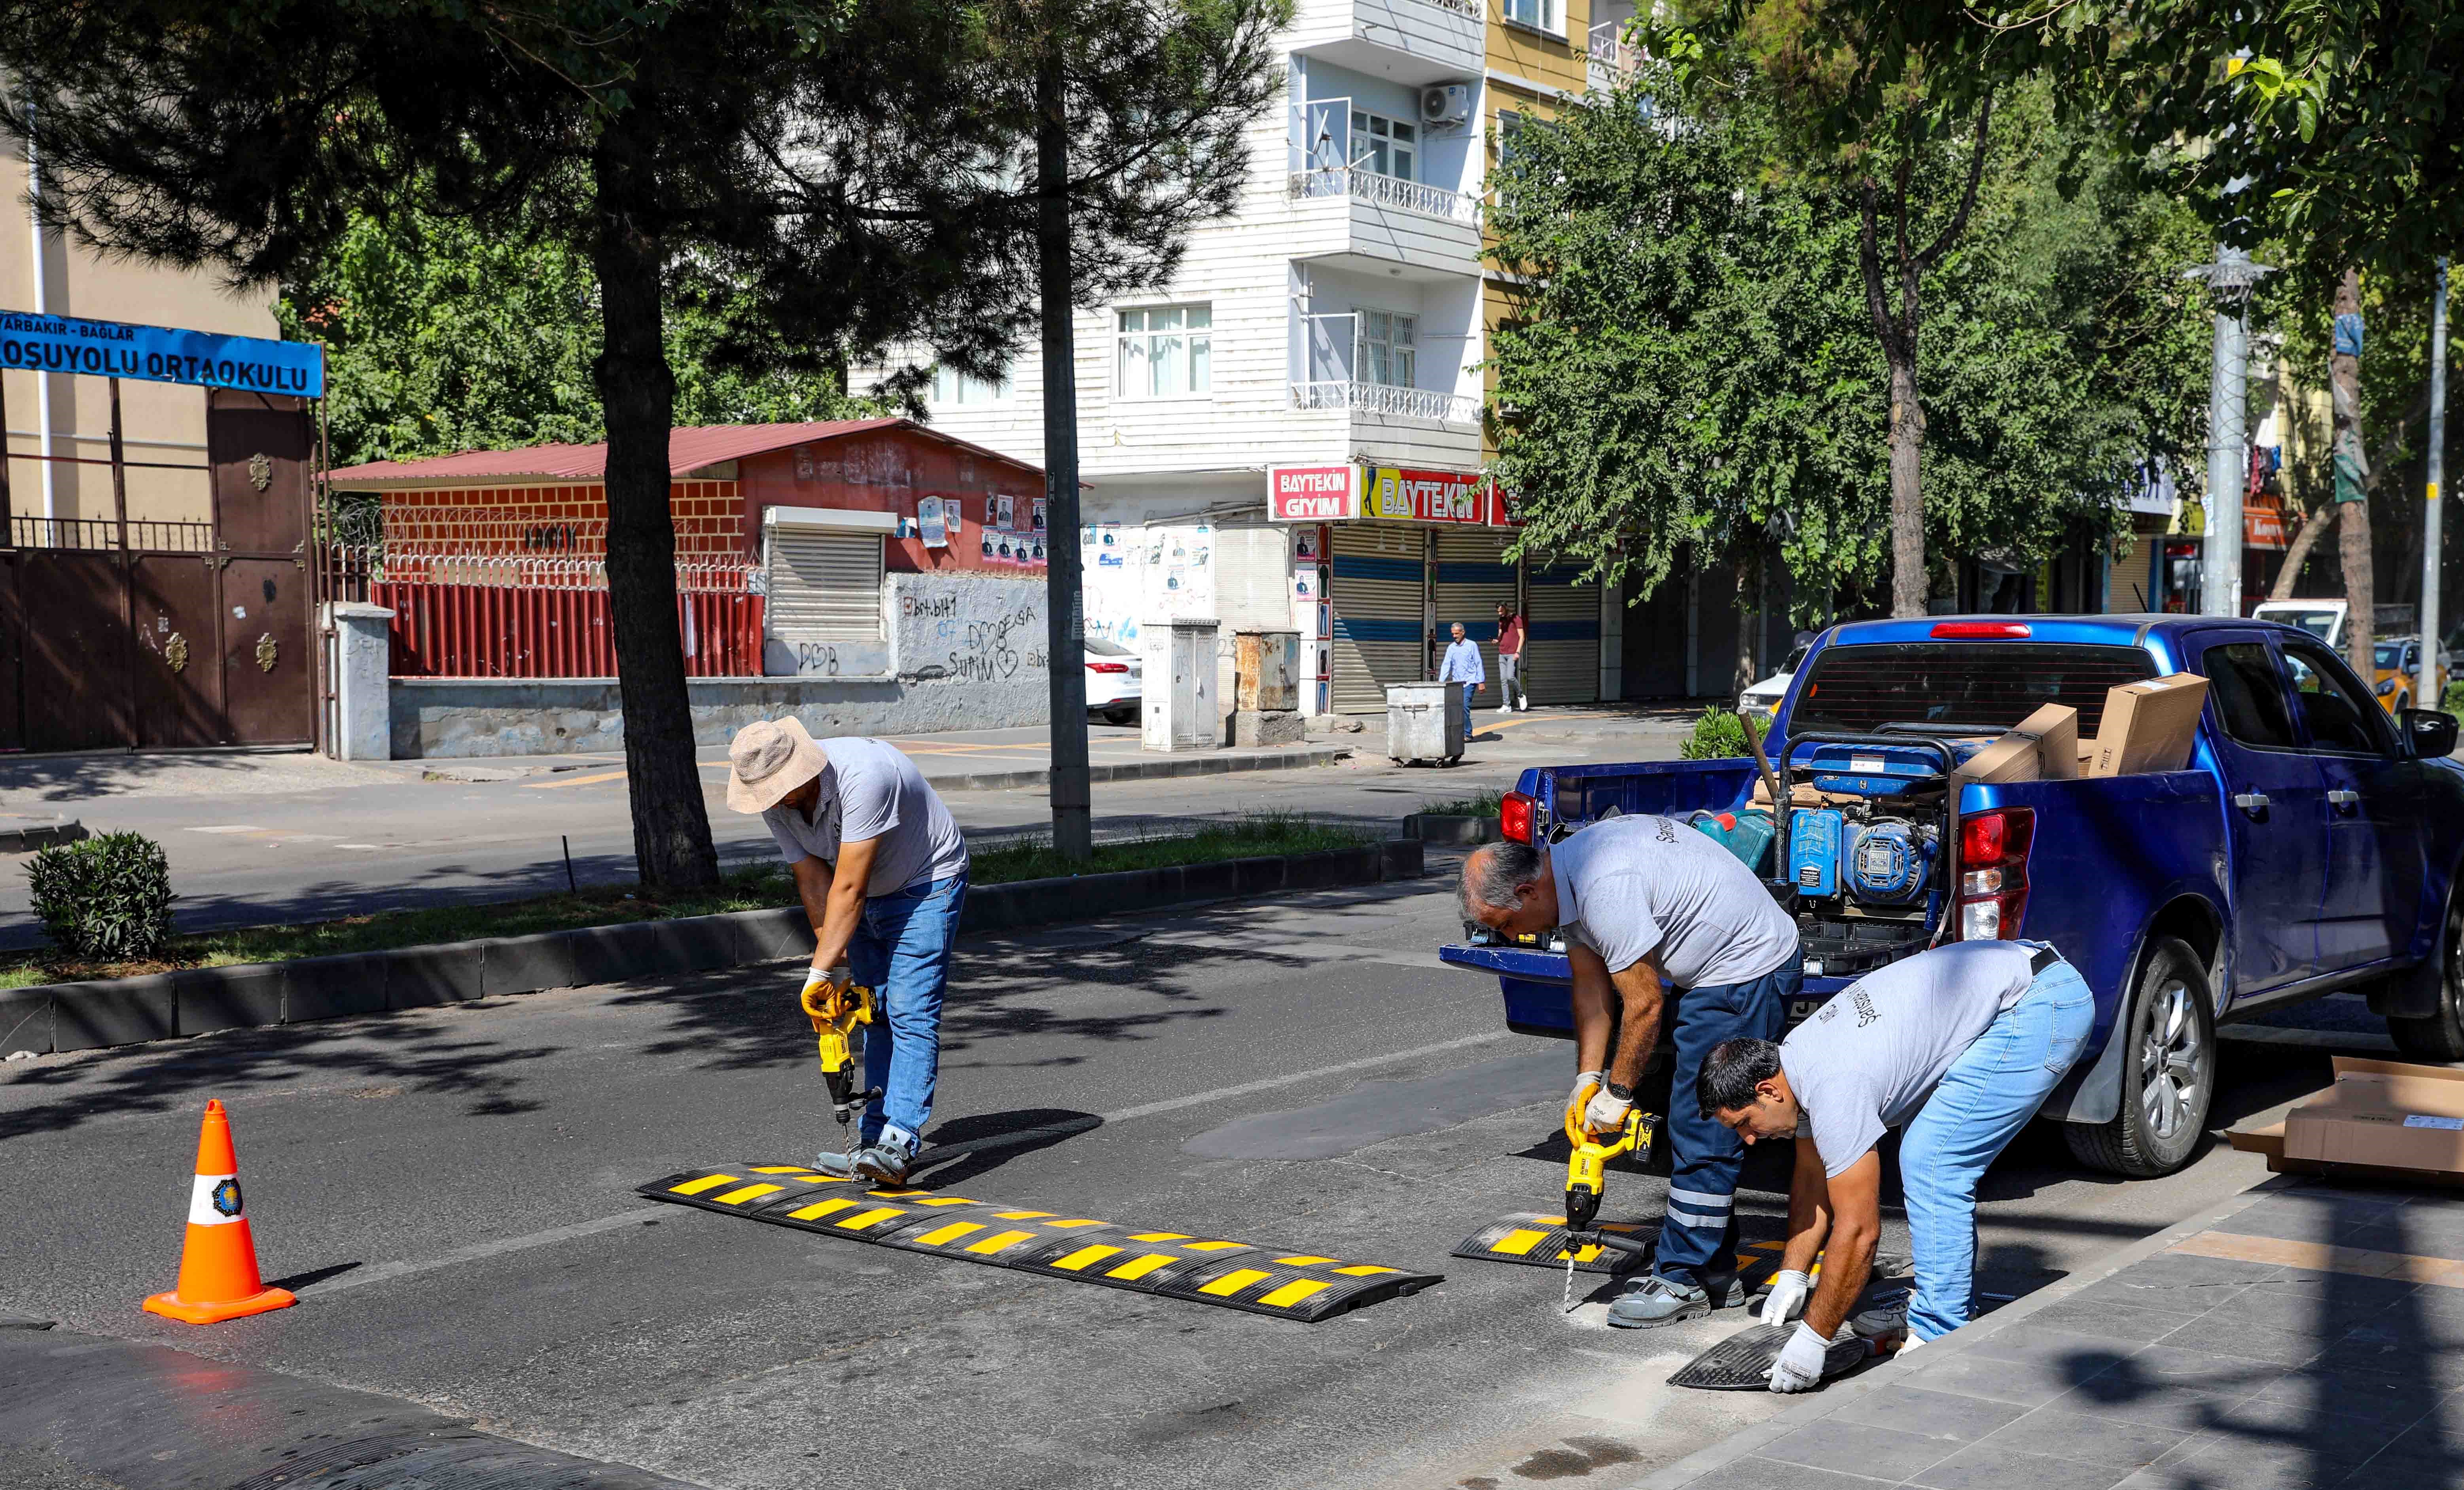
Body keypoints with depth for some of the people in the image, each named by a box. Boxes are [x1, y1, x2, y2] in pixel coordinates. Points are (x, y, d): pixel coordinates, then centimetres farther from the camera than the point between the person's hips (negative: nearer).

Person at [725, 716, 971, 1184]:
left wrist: (821, 970, -31)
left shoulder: (863, 775, -35)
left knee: (910, 1014, -17)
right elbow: (814, 883, -7)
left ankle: (897, 1144, -24)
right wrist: (837, 966, -13)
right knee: (875, 1016, 7)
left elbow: (848, 887, -34)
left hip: (927, 887, -8)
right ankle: (875, 1139, 10)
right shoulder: (775, 802, -11)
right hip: (868, 898, 8)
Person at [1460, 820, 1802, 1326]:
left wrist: (1616, 1093, -11)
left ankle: (1683, 1280, -2)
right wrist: (1588, 1079, 5)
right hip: (1717, 968, 11)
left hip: (1747, 970, -10)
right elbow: (1591, 983, 9)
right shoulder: (1567, 872, 2)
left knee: (1703, 1130, -9)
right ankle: (1714, 1273, 20)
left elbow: (1645, 1004, -22)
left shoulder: (1606, 889, -29)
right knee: (1690, 1127, 13)